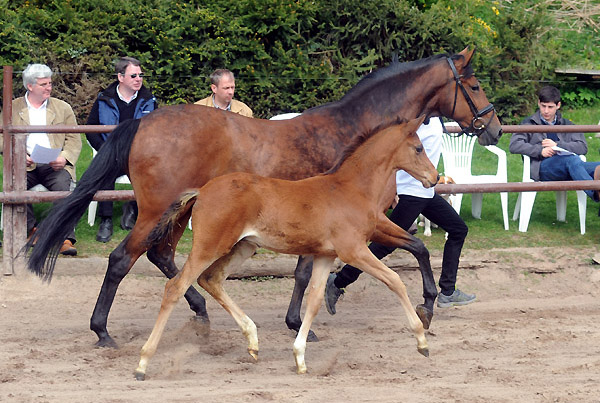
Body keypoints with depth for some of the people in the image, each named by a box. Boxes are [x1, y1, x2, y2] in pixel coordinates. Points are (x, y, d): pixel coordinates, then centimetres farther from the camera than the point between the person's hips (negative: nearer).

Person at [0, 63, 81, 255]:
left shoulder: (63, 108, 17)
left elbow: (74, 139, 11)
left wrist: (64, 157, -10)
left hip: (54, 166, 0)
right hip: (25, 165, 0)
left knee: (62, 186, -33)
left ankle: (66, 239, -33)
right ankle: (32, 230, -17)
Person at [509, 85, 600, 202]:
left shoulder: (566, 125, 28)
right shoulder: (529, 123, 21)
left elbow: (583, 147, 13)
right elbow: (514, 146, 3)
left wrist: (557, 145, 0)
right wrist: (540, 150, -10)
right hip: (542, 166, -4)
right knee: (572, 159, -39)